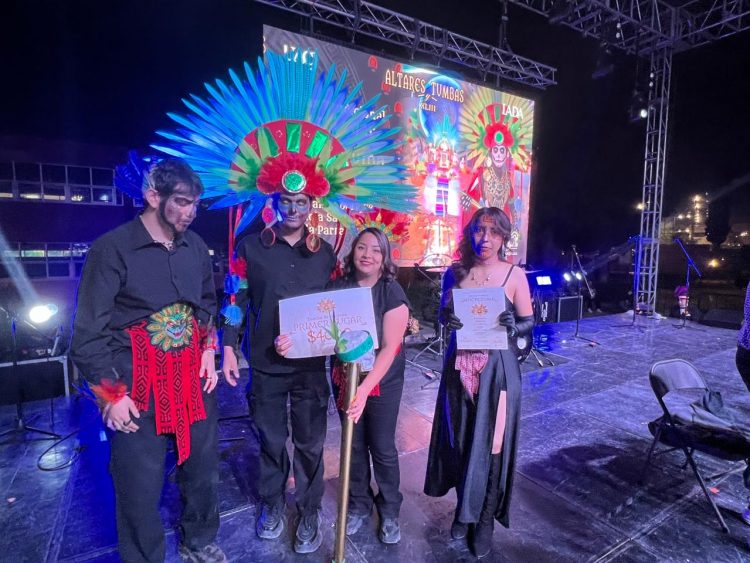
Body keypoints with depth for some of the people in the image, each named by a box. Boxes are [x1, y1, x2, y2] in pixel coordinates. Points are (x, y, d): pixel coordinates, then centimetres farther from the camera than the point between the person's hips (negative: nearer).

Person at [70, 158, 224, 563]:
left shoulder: (196, 247, 4)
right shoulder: (112, 249, -12)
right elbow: (89, 332, -10)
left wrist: (209, 349, 6)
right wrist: (112, 395, -10)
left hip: (193, 377, 5)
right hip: (137, 384, -5)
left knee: (202, 467, 18)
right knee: (140, 483, 7)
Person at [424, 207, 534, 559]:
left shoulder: (515, 275, -4)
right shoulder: (455, 272, 2)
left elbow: (529, 322, 1)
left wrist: (514, 327, -20)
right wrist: (447, 318, -13)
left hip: (497, 367, -2)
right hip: (459, 366, 2)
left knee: (491, 443, 8)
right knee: (459, 439, 13)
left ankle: (485, 520, 29)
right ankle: (464, 509, 37)